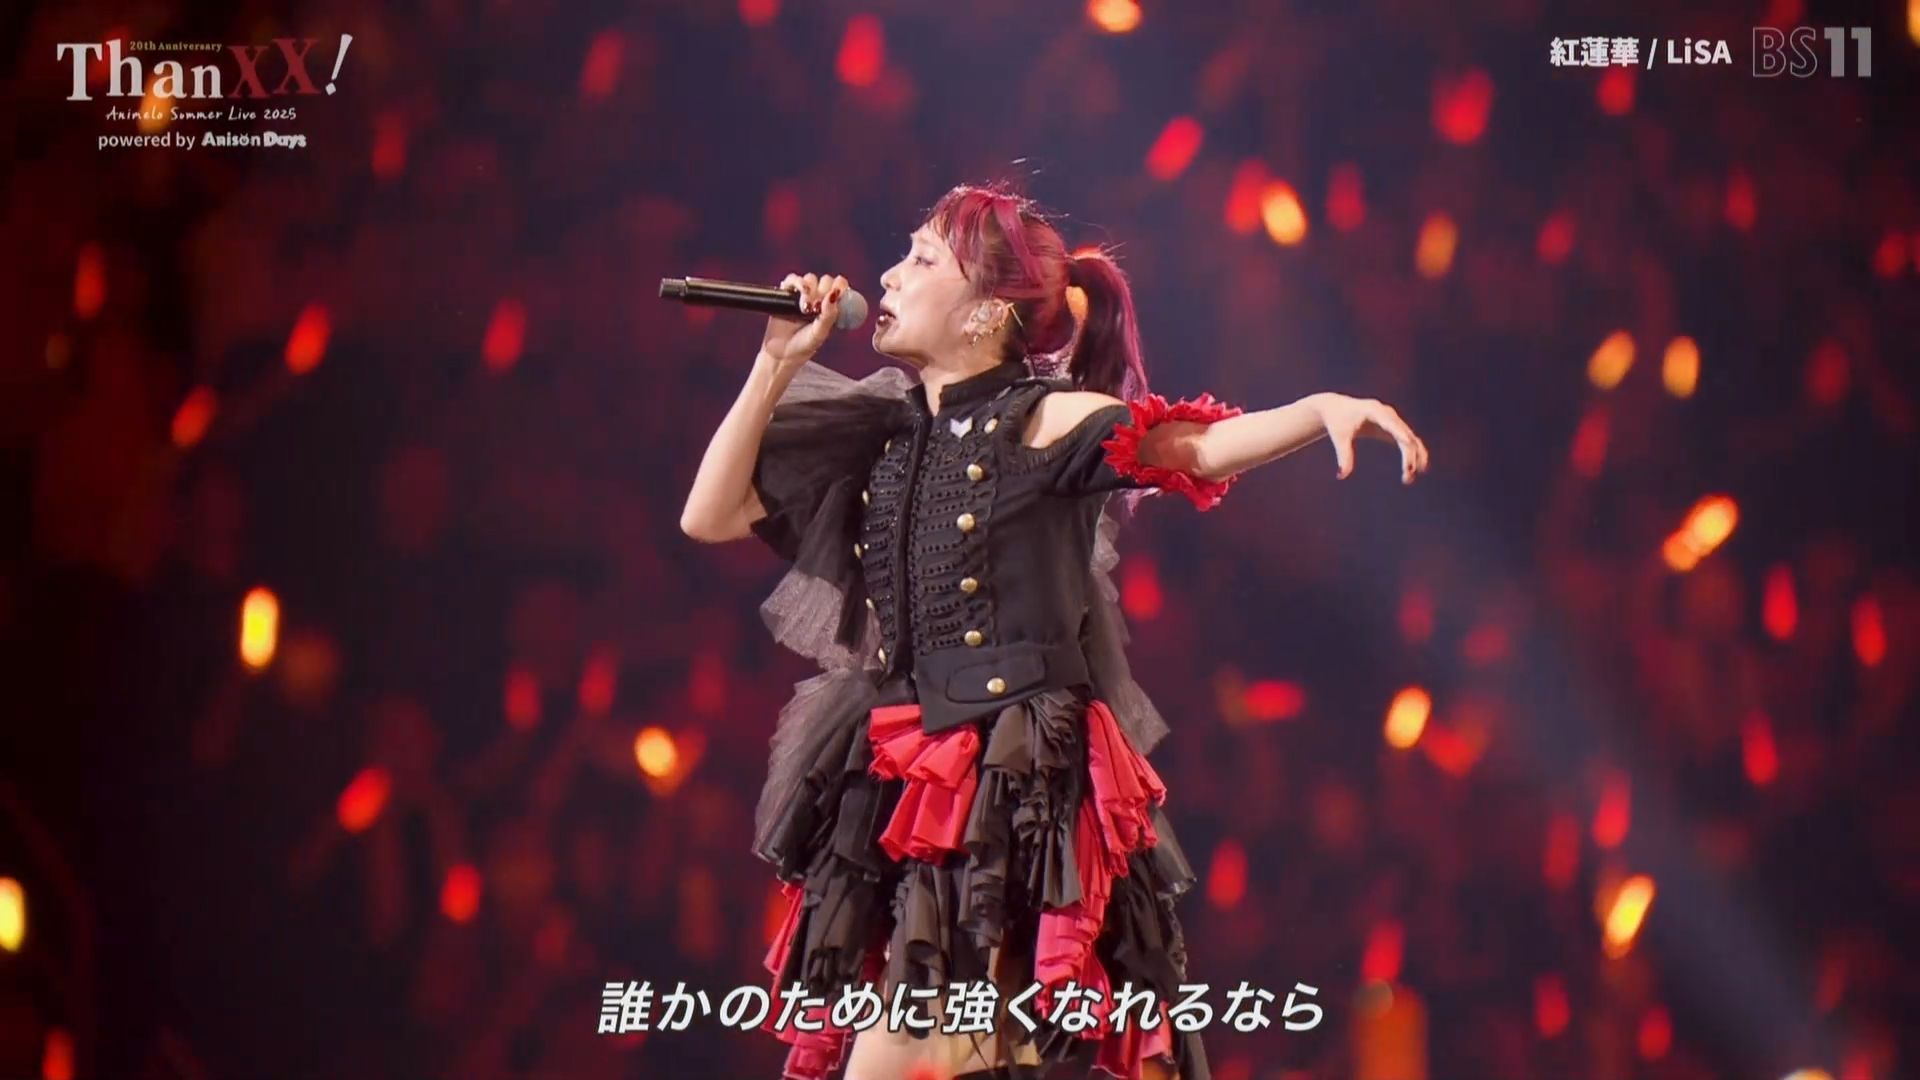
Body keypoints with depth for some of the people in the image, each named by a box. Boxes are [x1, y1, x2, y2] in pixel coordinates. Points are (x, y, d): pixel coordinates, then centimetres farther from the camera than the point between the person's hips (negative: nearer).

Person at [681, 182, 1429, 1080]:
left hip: (1024, 788, -6)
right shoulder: (878, 436, 12)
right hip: (900, 788, 6)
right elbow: (709, 516, 12)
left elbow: (1195, 447, -19)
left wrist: (1326, 408, -37)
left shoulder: (1046, 423, -4)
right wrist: (776, 365, 6)